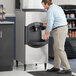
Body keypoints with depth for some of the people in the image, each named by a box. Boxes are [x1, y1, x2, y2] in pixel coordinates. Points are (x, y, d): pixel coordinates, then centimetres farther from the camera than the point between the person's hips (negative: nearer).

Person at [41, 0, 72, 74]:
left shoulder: (50, 11, -13)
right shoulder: (58, 8, 17)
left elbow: (50, 24, -16)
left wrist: (46, 34, -3)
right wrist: (48, 23, 25)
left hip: (58, 30, -10)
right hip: (64, 28, 10)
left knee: (60, 50, -8)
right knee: (56, 48, 16)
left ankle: (67, 68, -9)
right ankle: (56, 67, 21)